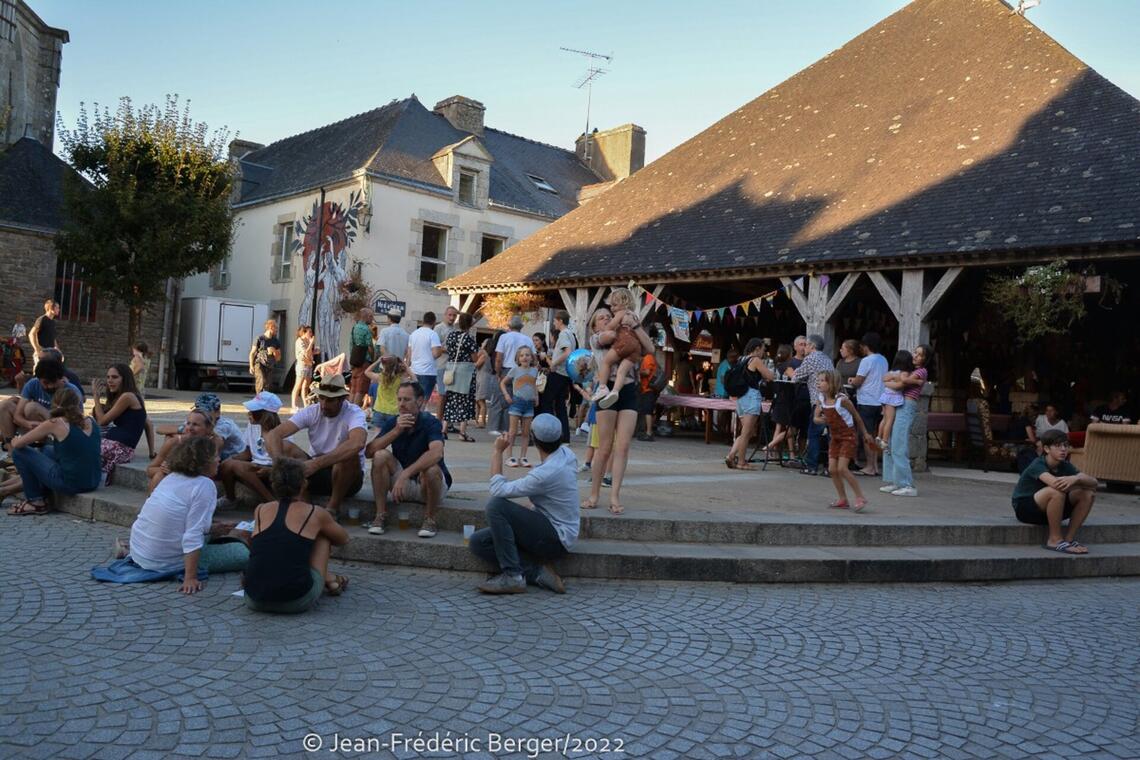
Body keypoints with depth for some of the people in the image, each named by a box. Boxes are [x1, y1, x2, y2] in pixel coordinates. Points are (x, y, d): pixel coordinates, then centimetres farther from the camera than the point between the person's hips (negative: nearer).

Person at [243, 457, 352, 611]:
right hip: (297, 601, -3)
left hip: (255, 601, 3)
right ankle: (329, 580, 32)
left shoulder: (260, 510, 13)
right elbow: (343, 539, 27)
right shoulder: (314, 513, 6)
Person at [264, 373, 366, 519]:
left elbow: (357, 444, -42)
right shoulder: (311, 412, -7)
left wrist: (317, 463, -47)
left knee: (349, 454, -35)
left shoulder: (354, 413, -19)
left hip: (347, 478, -3)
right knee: (285, 447, -19)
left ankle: (333, 507, -16)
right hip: (316, 473, 3)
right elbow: (272, 435, -17)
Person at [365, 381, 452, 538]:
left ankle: (430, 519, -12)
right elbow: (369, 451, -15)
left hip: (426, 485, -4)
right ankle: (381, 515, -13)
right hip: (403, 484, 4)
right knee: (381, 455, -19)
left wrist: (405, 474, -47)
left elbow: (436, 453, -38)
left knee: (431, 469, -36)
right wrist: (396, 431, -26)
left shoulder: (430, 423, -17)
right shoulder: (392, 423, -3)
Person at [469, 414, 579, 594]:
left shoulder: (546, 473, -28)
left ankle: (512, 576, -19)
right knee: (478, 542, -1)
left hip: (555, 540, -9)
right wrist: (532, 508, 10)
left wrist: (497, 452, -12)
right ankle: (537, 572, -7)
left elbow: (498, 489, -20)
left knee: (496, 505, -25)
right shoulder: (566, 453, 0)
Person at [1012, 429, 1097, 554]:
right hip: (1025, 508, -7)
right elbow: (1054, 483, -43)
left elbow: (1093, 482, -15)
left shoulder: (1065, 466, -2)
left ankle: (1069, 538, -5)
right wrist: (1077, 481, -30)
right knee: (1056, 490, -36)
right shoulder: (1038, 465, -22)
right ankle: (1055, 540, -21)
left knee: (1089, 493, -10)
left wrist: (1076, 479, -37)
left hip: (1049, 509, 7)